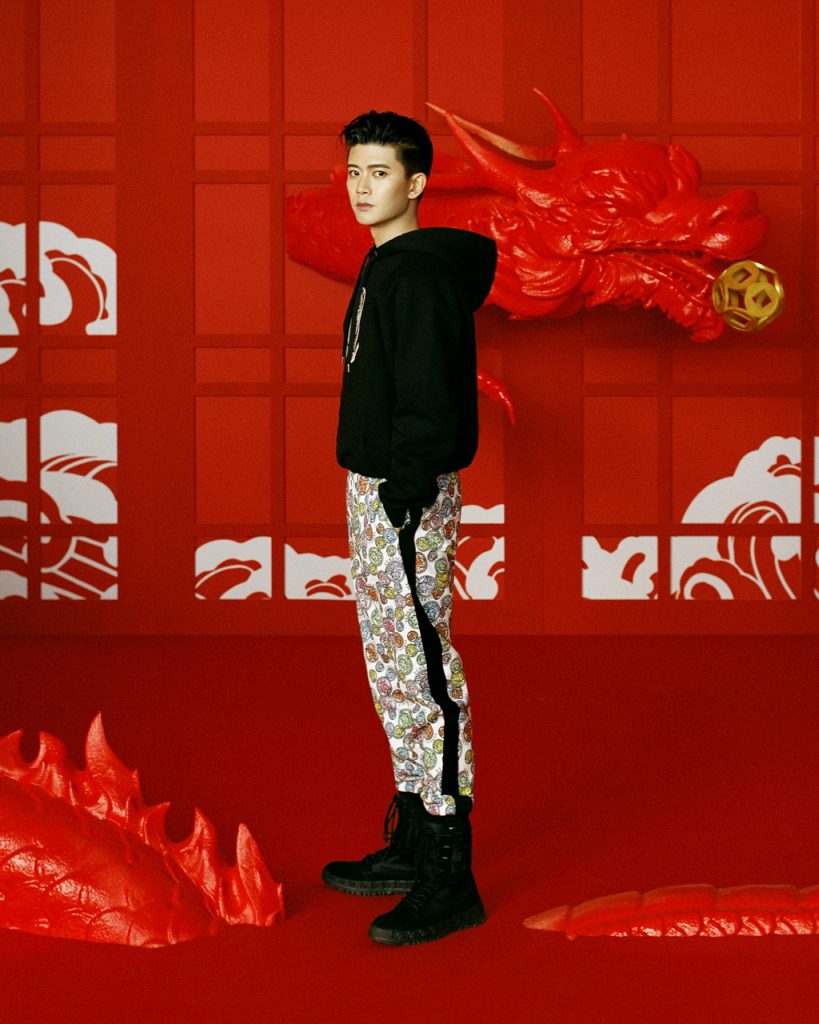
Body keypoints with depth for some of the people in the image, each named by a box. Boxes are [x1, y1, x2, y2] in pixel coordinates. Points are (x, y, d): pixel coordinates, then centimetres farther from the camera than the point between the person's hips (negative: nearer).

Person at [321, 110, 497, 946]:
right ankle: (413, 843, 27)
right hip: (373, 490, 11)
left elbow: (426, 406, -22)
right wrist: (377, 500, 19)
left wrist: (405, 509, -24)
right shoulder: (383, 269, 16)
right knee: (394, 672, 16)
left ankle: (450, 879, -3)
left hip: (407, 499, -11)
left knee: (419, 673, -8)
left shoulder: (420, 274, -16)